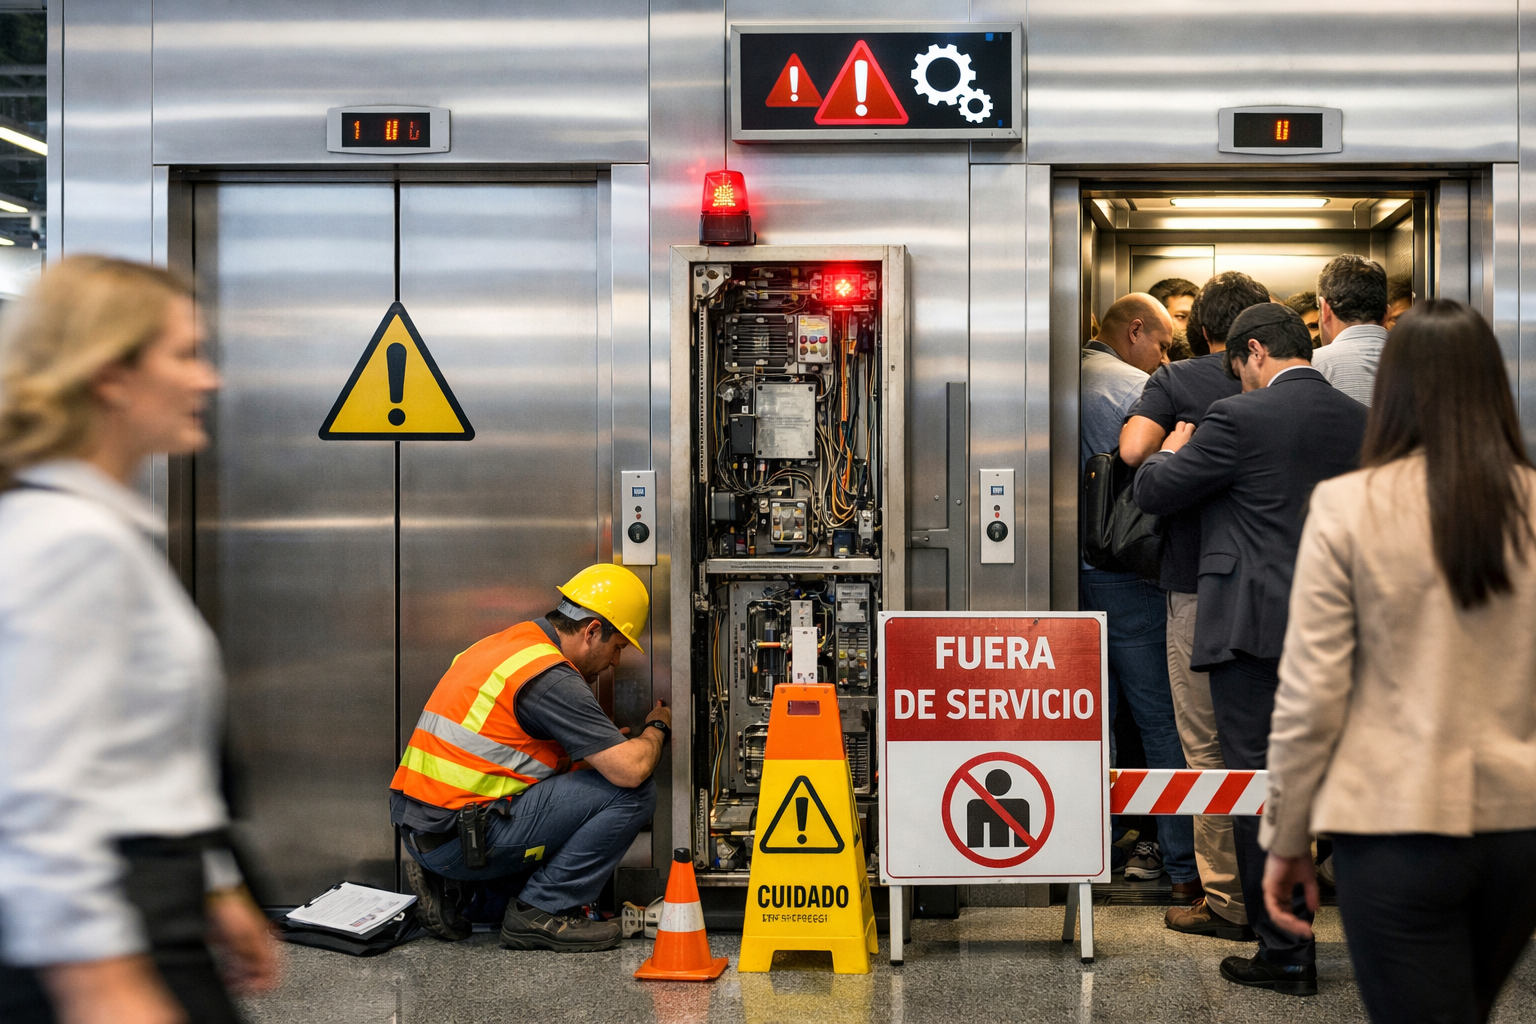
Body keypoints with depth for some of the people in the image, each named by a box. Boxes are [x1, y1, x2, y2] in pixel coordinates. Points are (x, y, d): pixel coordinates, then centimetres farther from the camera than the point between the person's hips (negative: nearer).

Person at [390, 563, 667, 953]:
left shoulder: (504, 644, 16)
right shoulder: (551, 678, -14)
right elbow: (630, 769, -17)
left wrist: (613, 741, 22)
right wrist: (657, 729, 6)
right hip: (460, 834, -10)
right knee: (632, 792, -9)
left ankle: (446, 880, 16)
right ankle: (542, 912, -2)